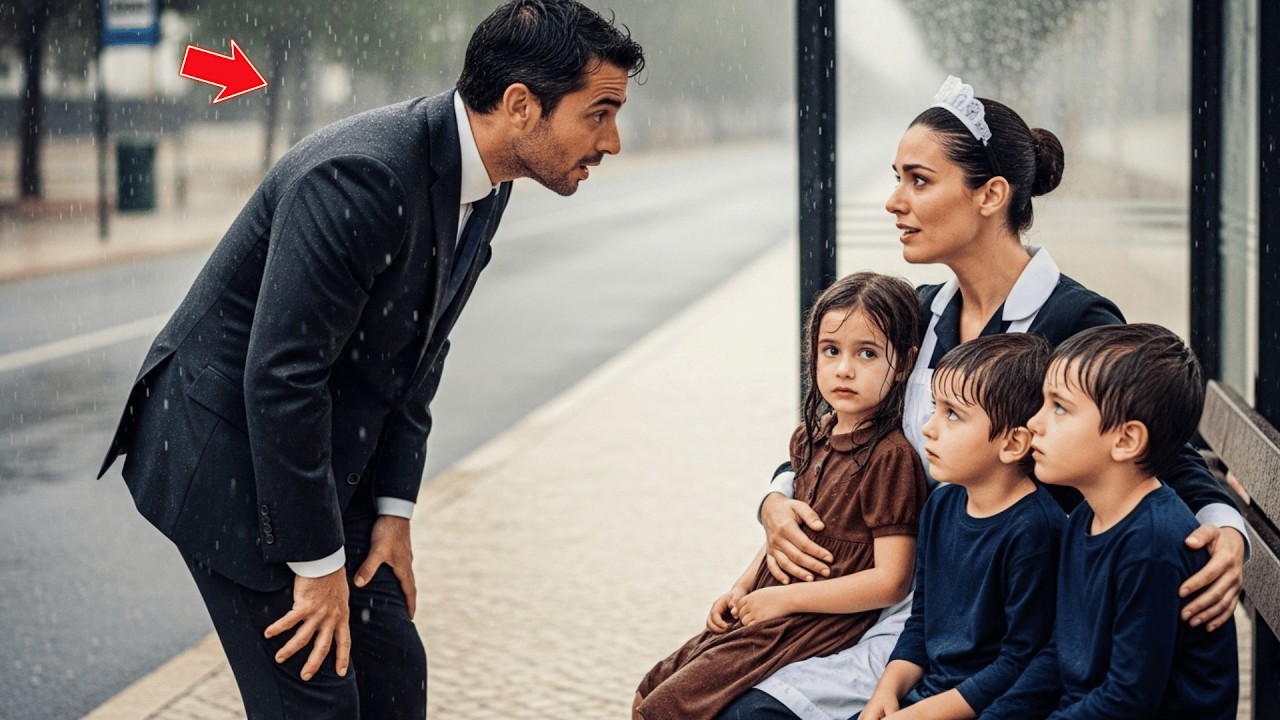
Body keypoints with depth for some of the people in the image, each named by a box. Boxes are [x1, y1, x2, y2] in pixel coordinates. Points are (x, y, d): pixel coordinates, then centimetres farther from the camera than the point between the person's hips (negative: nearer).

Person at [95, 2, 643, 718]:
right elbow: (280, 377, -29)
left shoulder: (484, 188, 0)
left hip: (327, 453, 9)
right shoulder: (362, 176, -30)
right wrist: (317, 562, -22)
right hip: (229, 448, -9)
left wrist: (394, 509, 3)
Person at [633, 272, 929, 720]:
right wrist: (742, 590, 6)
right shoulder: (812, 438, 8)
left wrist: (784, 598, -16)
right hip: (764, 610, 9)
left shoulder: (891, 457, -18)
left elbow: (891, 581, -21)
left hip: (822, 623, -8)